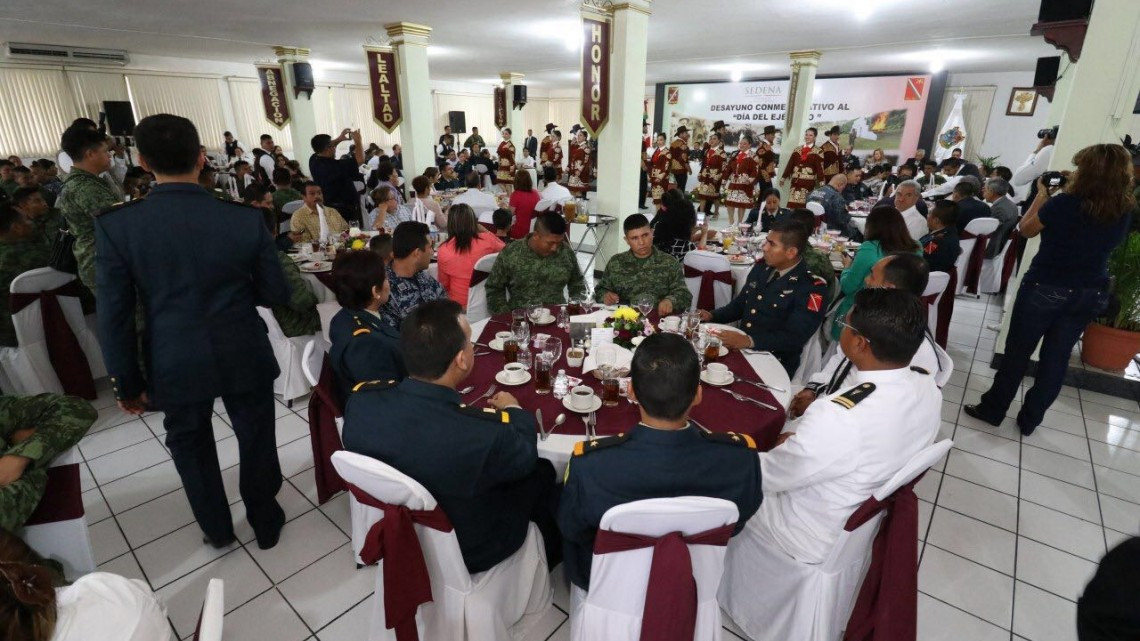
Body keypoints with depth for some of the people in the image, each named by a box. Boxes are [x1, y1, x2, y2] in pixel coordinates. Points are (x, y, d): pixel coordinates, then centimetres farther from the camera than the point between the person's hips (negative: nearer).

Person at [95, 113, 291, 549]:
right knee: (256, 441, 18)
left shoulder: (115, 224, -12)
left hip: (175, 366, 1)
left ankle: (217, 529, 41)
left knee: (191, 448, 23)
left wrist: (127, 385, 4)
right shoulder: (246, 219, -13)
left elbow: (115, 317, -8)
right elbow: (277, 294, -5)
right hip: (245, 359, 0)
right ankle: (266, 523, 37)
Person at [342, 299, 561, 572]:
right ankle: (551, 556, 44)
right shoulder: (487, 433, -38)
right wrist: (514, 410, 4)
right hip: (467, 553, -4)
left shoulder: (361, 400, -23)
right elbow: (526, 457, -14)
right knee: (542, 471, 17)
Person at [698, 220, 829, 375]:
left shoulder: (812, 287, -11)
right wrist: (711, 315, 1)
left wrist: (749, 341, -30)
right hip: (740, 348, 7)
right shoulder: (762, 267, 9)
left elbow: (794, 338, -19)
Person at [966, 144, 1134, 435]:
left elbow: (1026, 229, -3)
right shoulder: (1124, 211, -2)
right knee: (1056, 358, 12)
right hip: (1091, 294, 5)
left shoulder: (1064, 203, -18)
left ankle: (992, 410, 19)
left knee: (1017, 352, 8)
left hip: (1046, 288, -5)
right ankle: (1030, 420, 24)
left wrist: (1043, 195, 7)